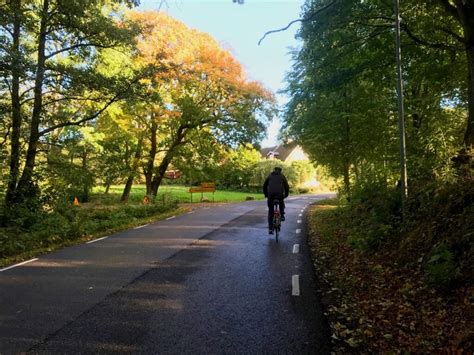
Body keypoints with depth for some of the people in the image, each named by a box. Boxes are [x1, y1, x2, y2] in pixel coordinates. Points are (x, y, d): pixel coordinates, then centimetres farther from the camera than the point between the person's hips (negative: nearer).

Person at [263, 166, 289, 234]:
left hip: (271, 194, 1)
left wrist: (266, 195, 29)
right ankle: (282, 215, 20)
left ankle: (270, 228, 7)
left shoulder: (270, 176, 23)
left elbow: (264, 186, 21)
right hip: (280, 194, -1)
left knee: (270, 211, 11)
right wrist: (286, 195, 27)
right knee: (281, 203, 36)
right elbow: (287, 186, 14)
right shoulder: (282, 176, 19)